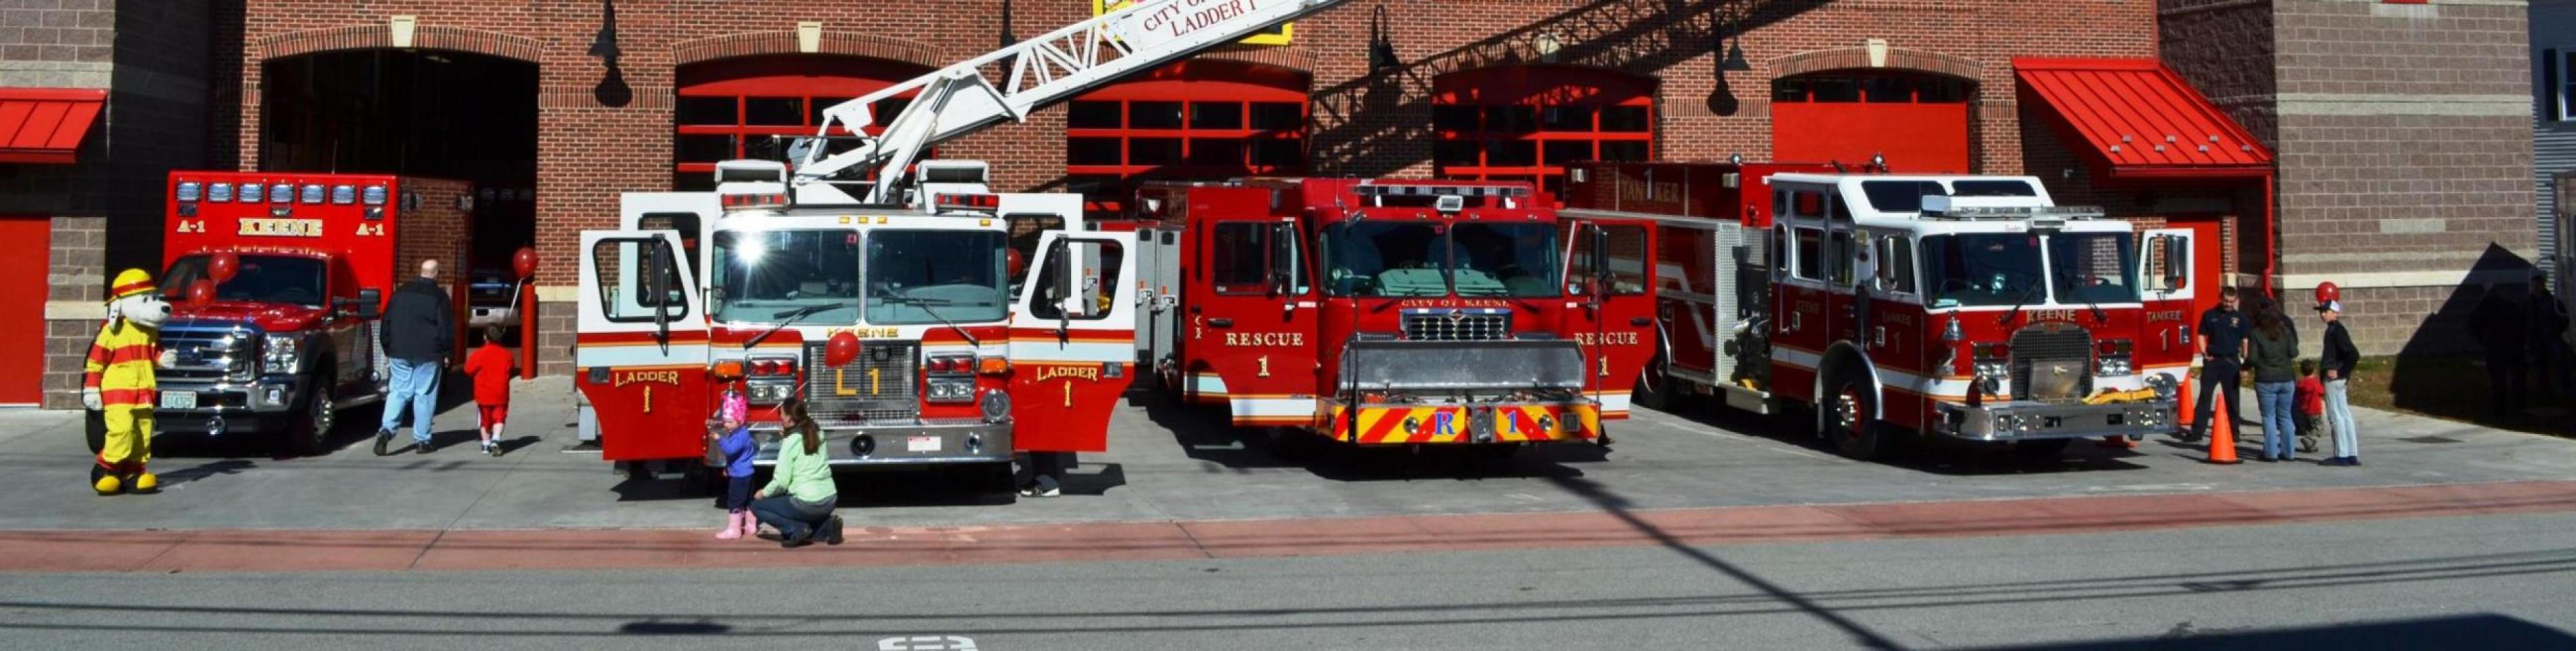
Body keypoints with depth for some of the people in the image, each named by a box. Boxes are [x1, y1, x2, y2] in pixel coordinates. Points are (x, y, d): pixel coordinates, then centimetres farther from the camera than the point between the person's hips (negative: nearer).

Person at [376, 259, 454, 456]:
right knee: (425, 395, 3)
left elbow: (386, 323, 13)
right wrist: (446, 352, 3)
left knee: (398, 392, 8)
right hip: (427, 355, -4)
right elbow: (446, 328, -6)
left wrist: (388, 349, 19)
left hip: (399, 353, 4)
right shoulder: (439, 296, -5)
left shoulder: (401, 293, 9)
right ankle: (421, 440, 4)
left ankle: (387, 429, -13)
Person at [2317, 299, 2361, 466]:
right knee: (2345, 416, 11)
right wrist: (2325, 365, 13)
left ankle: (2342, 455, -3)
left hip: (2333, 379, -10)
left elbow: (2354, 355, -24)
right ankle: (2351, 455, 15)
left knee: (2336, 416, -6)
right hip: (2335, 379, 10)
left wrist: (2340, 373, -18)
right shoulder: (2334, 329, 13)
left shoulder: (2336, 330, -15)